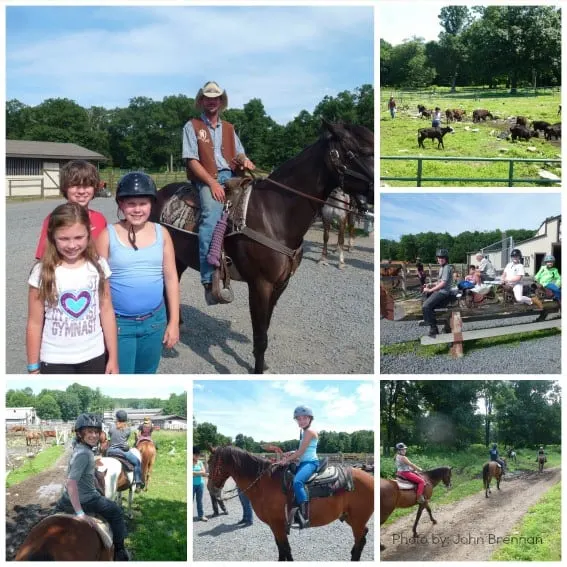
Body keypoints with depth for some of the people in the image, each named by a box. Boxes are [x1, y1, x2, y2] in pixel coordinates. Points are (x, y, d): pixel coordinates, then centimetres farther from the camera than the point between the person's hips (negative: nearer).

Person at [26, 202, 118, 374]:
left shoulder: (98, 266, -5)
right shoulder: (43, 272, -11)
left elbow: (107, 312, 1)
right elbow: (35, 323, -6)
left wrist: (113, 358, 2)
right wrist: (34, 367, -2)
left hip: (94, 357, 2)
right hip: (55, 361, -2)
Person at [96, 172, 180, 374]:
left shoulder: (161, 233, 0)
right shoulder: (108, 235, -8)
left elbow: (171, 278, 4)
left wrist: (174, 322, 2)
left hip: (154, 320, 3)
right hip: (119, 322, -3)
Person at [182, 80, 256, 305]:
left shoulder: (228, 128, 23)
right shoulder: (192, 126, 8)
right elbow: (192, 160, -3)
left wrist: (247, 163, -6)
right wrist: (212, 183, -15)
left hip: (230, 177, 6)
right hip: (206, 179, -6)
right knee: (211, 215, -32)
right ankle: (209, 280, -39)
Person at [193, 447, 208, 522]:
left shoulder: (200, 462, 5)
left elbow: (203, 472, -4)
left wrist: (195, 473, -15)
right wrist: (200, 473, -16)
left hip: (200, 483, 4)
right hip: (192, 484, -4)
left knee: (199, 500, 10)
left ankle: (201, 515, 16)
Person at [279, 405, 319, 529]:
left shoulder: (309, 431, -11)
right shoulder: (304, 432, 19)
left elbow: (301, 452, -15)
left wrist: (286, 460, -9)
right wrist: (292, 454, 5)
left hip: (310, 462, -11)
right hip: (304, 462, 11)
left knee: (297, 481, -34)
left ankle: (304, 517, -39)